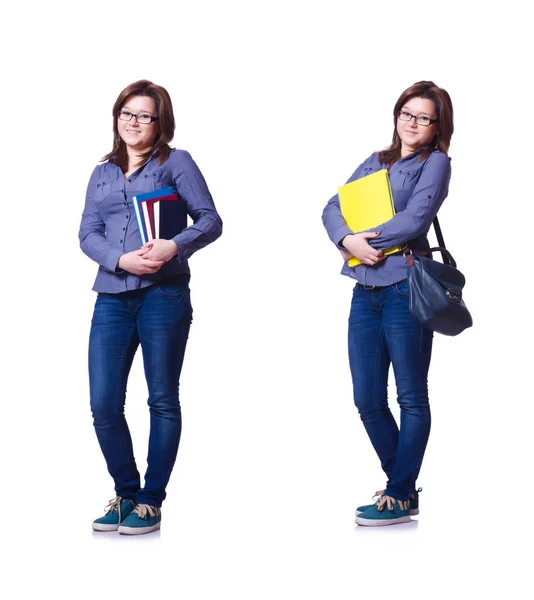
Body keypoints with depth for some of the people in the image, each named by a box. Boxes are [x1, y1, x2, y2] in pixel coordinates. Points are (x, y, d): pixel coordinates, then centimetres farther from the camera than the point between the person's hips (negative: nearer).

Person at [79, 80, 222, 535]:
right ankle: (125, 493, 18)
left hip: (163, 294, -4)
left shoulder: (176, 162, 5)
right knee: (103, 405, 0)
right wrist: (121, 259, -12)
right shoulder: (103, 173, 17)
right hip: (111, 297, 4)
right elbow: (87, 233, 8)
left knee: (163, 400, 3)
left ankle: (151, 501, 13)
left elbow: (210, 220, -1)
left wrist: (174, 246, -20)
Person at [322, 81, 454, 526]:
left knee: (411, 397, 1)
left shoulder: (435, 163, 1)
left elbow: (414, 219, -14)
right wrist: (349, 241, -9)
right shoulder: (376, 162, 18)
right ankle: (403, 485, 21)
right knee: (367, 400, 7)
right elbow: (333, 208, 10)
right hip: (365, 291, 6)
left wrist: (370, 238, -5)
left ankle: (401, 496, 7)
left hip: (405, 289, -6)